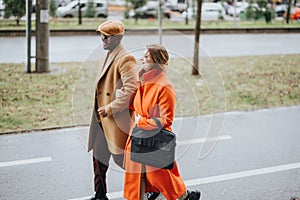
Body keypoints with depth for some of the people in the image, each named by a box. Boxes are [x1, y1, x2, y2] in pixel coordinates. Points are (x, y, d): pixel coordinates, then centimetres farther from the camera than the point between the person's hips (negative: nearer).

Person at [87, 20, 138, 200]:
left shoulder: (126, 59, -16)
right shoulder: (106, 58, 14)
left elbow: (130, 91, -23)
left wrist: (109, 109, -20)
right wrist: (100, 109, 14)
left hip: (117, 119, -9)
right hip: (102, 119, 9)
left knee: (121, 158, -1)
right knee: (99, 157, 13)